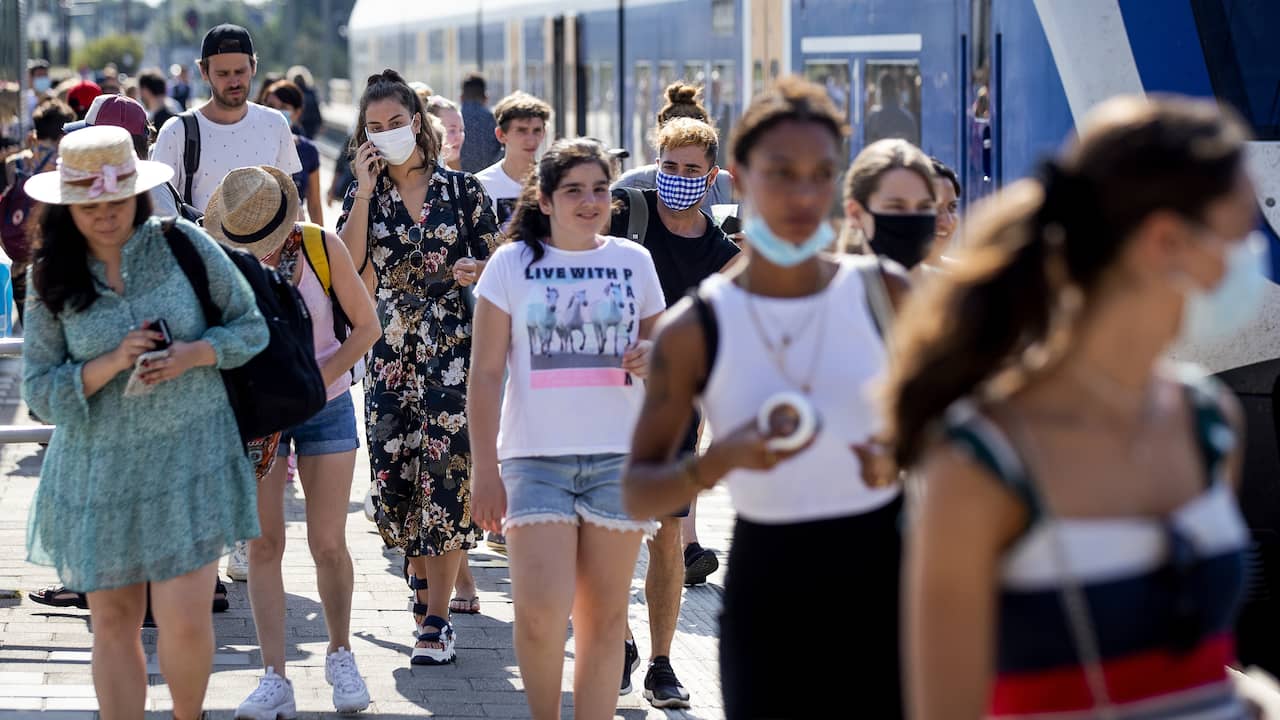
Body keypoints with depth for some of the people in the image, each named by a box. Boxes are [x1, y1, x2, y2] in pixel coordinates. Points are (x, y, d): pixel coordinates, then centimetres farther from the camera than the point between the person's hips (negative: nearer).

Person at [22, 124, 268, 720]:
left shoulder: (182, 245, -4)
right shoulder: (53, 279, -1)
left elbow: (252, 328, 3)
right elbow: (41, 391, -3)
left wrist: (194, 354, -16)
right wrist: (111, 364, -19)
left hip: (188, 457, -2)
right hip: (99, 466, 2)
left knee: (184, 621, -7)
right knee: (113, 622, 7)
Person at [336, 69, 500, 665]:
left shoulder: (462, 190, 4)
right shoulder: (363, 195, 8)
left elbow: (496, 266, 9)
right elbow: (348, 267, -8)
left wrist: (476, 271, -13)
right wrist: (366, 191, -9)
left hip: (453, 348, -2)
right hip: (391, 351, 2)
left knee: (445, 474, -7)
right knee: (393, 475, 0)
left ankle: (435, 616, -2)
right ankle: (421, 572, 27)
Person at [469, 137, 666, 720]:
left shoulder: (633, 261, 10)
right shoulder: (513, 262, 3)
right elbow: (486, 372, 2)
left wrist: (652, 358, -5)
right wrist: (485, 468, -5)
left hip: (618, 457, 2)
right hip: (536, 457, -2)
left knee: (604, 616, 3)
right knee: (540, 611, -14)